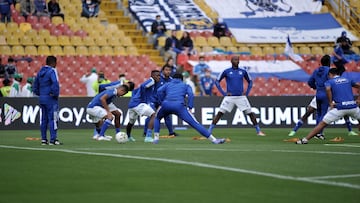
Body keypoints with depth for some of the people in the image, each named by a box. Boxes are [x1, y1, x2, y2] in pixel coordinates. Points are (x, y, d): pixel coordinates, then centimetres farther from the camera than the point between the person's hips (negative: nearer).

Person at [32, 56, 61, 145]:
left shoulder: (40, 72, 13)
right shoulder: (52, 71, -11)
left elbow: (35, 85, 17)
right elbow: (55, 83, -24)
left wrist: (39, 93, 16)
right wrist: (55, 94, -15)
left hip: (42, 98, 7)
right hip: (50, 98, -7)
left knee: (44, 119, 12)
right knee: (53, 119, -5)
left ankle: (43, 139, 14)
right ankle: (53, 139, -7)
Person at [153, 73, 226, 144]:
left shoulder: (168, 84, 32)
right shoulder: (185, 85, 30)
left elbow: (159, 91, 11)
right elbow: (190, 94, 8)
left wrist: (162, 102, 16)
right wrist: (190, 108, 5)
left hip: (166, 104, 2)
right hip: (179, 105, -1)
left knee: (157, 118, 33)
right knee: (195, 123, -4)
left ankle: (156, 138, 18)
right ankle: (214, 140, -12)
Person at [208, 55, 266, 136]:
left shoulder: (243, 71, 7)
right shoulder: (226, 71, 1)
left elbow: (250, 82, 19)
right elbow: (217, 81, 5)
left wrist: (247, 92, 7)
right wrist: (223, 93, -3)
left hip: (241, 97, 2)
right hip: (229, 97, -2)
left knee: (251, 113, -2)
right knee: (220, 113, -8)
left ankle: (258, 131, 9)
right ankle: (209, 131, -3)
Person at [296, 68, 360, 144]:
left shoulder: (329, 81, 10)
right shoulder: (348, 80, 22)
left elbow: (328, 89, -12)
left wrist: (330, 103, -6)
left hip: (340, 107, -3)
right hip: (353, 106, 3)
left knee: (322, 123, 2)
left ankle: (305, 139, -3)